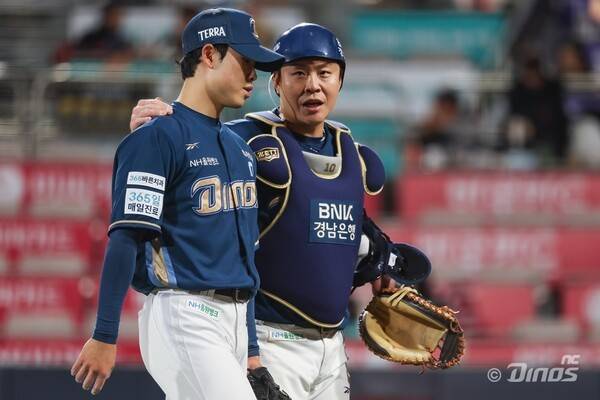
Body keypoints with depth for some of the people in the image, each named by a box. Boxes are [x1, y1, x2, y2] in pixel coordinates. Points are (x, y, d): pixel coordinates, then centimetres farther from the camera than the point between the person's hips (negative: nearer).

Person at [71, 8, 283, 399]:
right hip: (183, 317, -9)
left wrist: (252, 349, 21)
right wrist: (104, 337, -18)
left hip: (234, 319, 9)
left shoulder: (238, 146, 20)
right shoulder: (157, 136, -8)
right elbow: (125, 239, -14)